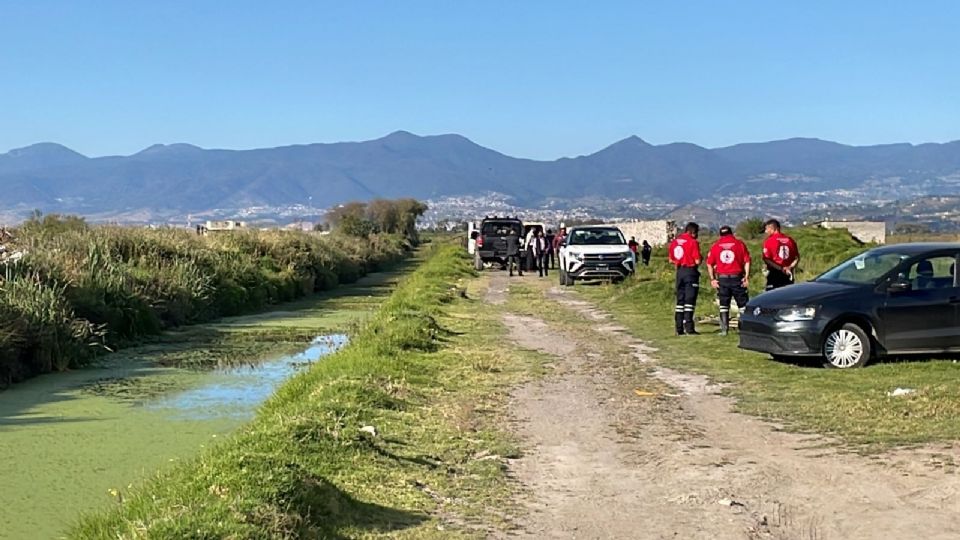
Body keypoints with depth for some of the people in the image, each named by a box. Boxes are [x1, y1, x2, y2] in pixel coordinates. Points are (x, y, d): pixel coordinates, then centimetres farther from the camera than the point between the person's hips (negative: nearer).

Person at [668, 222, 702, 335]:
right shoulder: (693, 242, -11)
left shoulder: (675, 241, 8)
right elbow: (697, 261, -13)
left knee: (680, 300, 10)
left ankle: (679, 329, 10)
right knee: (689, 300, -4)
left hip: (679, 271, 6)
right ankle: (689, 328, -7)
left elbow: (671, 259, 13)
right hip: (691, 271, -6)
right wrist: (701, 257, 7)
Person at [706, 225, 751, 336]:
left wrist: (712, 279, 6)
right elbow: (747, 261, -3)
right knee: (743, 303, 6)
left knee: (723, 305, 8)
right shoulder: (739, 244, 2)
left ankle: (724, 329, 5)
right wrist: (746, 277, -3)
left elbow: (709, 264, 4)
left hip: (722, 278, 1)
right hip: (737, 277, -1)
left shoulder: (715, 246, 6)